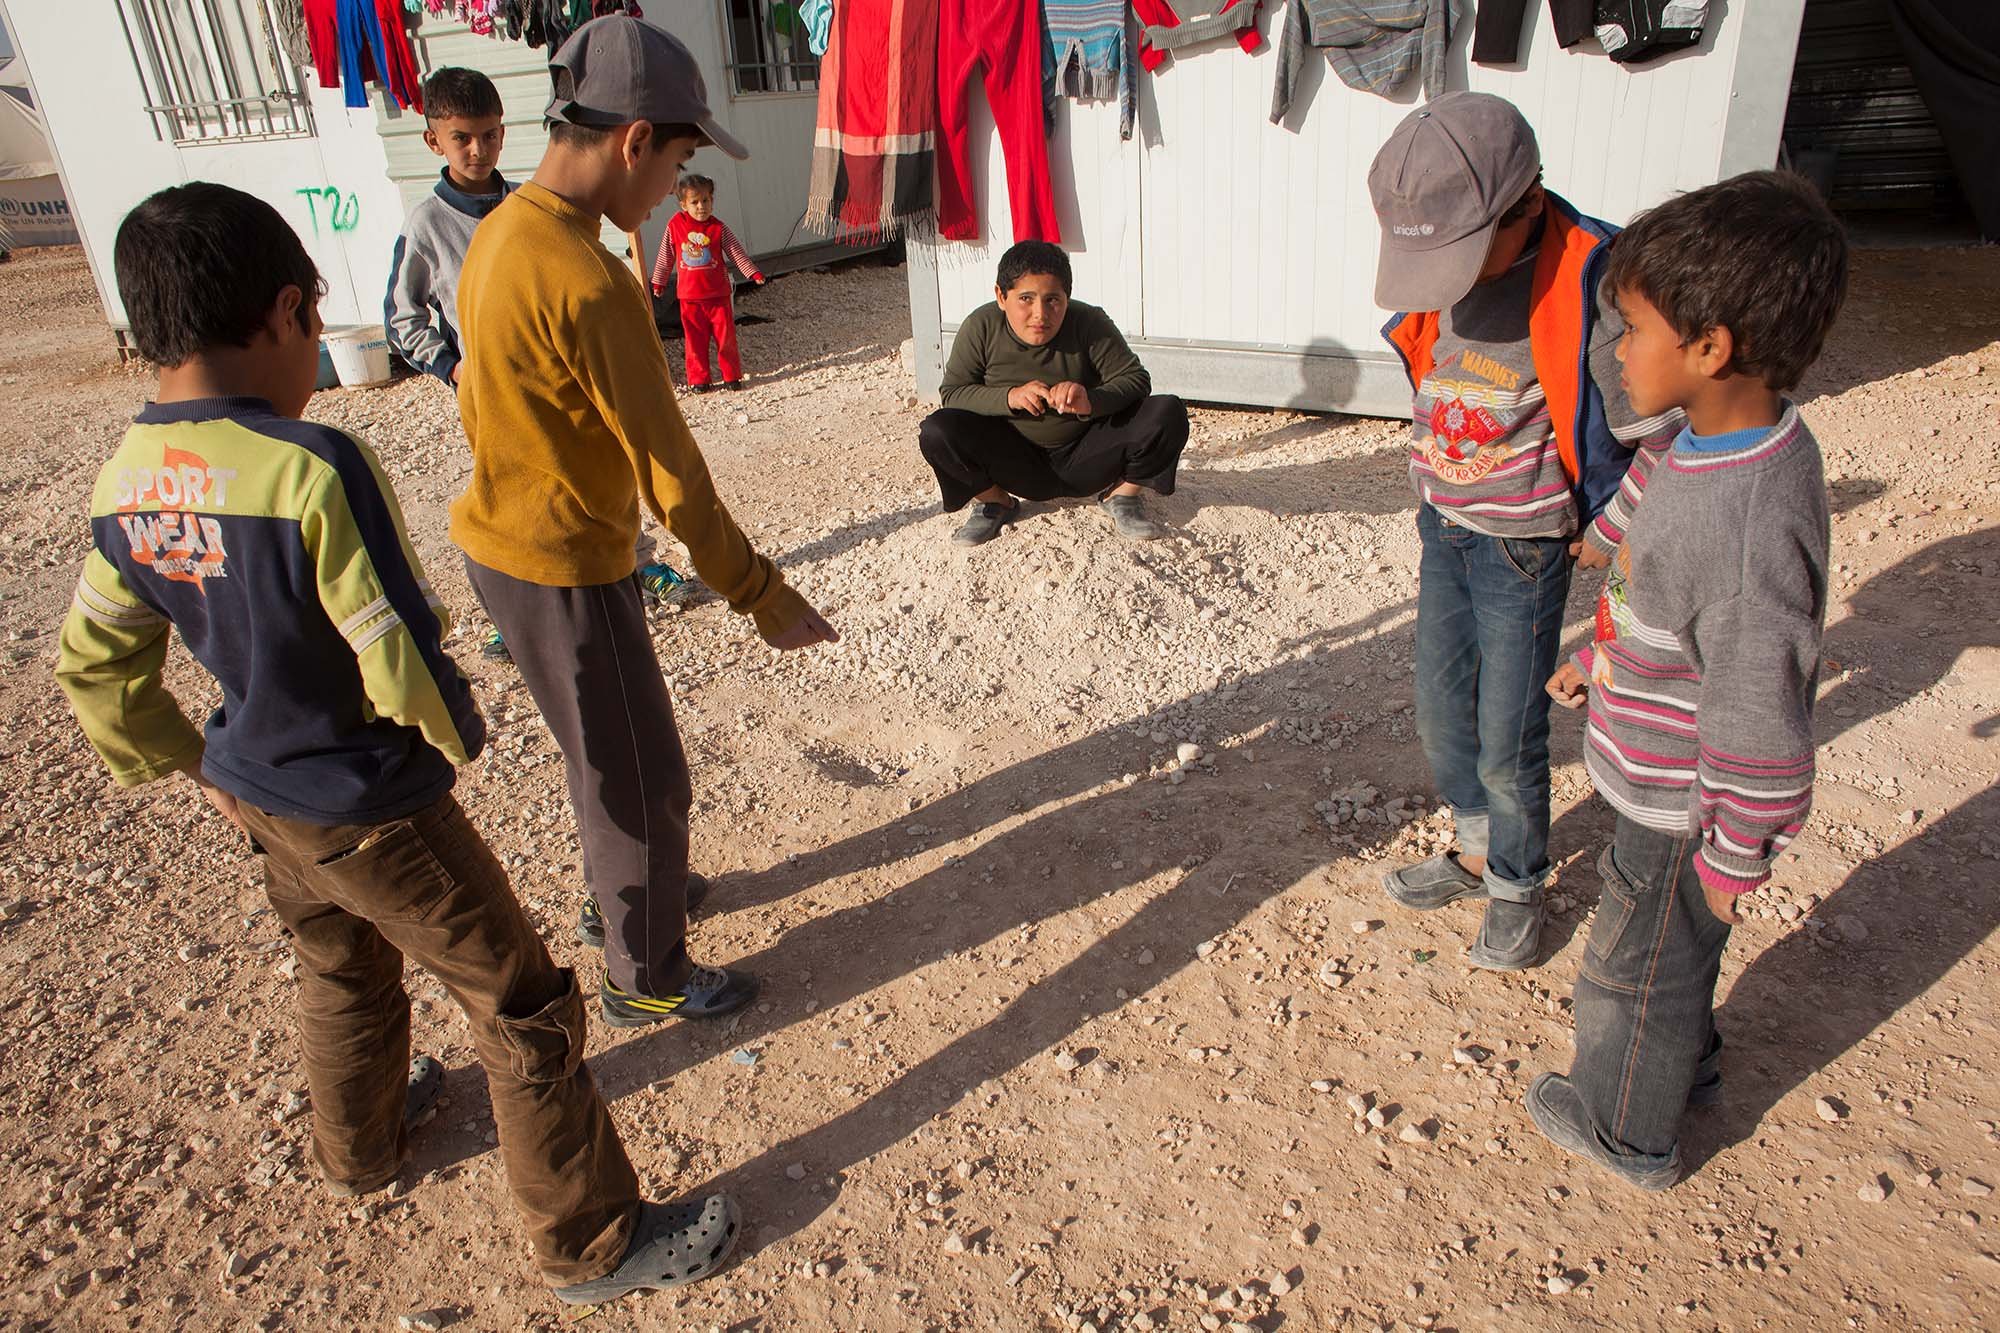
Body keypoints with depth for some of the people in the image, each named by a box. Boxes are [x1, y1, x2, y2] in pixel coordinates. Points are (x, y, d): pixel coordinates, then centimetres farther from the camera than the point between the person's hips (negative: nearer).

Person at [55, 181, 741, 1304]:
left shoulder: (126, 480, -5)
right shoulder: (315, 467, -29)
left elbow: (93, 665, 6)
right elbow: (406, 669, -27)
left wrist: (192, 761, 19)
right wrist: (461, 736, -6)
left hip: (257, 799, 8)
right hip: (376, 814, -8)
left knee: (341, 970, 31)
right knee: (523, 1006, 7)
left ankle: (362, 1147, 57)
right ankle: (596, 1241, 21)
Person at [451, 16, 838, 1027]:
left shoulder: (500, 231, 3)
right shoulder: (588, 283, -28)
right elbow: (669, 472, -25)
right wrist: (761, 595, -16)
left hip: (505, 542, 10)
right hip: (562, 572, -10)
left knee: (607, 750, 26)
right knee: (640, 780, 7)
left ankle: (617, 898, 47)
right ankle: (647, 980, 25)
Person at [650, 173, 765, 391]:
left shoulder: (719, 228, -3)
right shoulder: (675, 226, -1)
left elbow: (737, 252, 1)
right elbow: (665, 257, 9)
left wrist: (754, 272, -9)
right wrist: (658, 282, 16)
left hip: (718, 294, 0)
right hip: (689, 297, 0)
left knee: (726, 337, 3)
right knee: (695, 340, 5)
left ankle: (732, 376, 15)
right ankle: (698, 379, 14)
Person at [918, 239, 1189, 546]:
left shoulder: (1090, 324, -14)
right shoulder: (981, 328, -11)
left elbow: (1136, 380, -12)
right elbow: (952, 392, -8)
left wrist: (1091, 401, -33)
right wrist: (1009, 397, -27)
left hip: (1085, 458, 0)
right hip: (1014, 461, 1)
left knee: (1169, 413, -21)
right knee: (936, 432, -26)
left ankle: (1121, 496, 5)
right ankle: (994, 501, 4)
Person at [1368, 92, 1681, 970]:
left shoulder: (1584, 291, -24)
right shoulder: (1440, 274, -4)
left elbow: (1666, 440, -18)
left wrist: (1601, 539, -10)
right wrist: (1431, 491, 12)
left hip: (1522, 550, -6)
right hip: (1442, 533, 6)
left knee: (1507, 742, 5)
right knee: (1440, 715, 17)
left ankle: (1517, 889, 28)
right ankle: (1478, 850, 40)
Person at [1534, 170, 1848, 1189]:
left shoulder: (1746, 523, -36)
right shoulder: (1733, 438, -6)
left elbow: (1758, 715, -28)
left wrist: (1733, 857, -17)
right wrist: (1600, 659, 22)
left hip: (1684, 813, -8)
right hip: (1665, 786, 8)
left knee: (1638, 969, 16)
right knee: (1673, 951, 30)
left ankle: (1628, 1135, 41)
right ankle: (1686, 1065, 56)